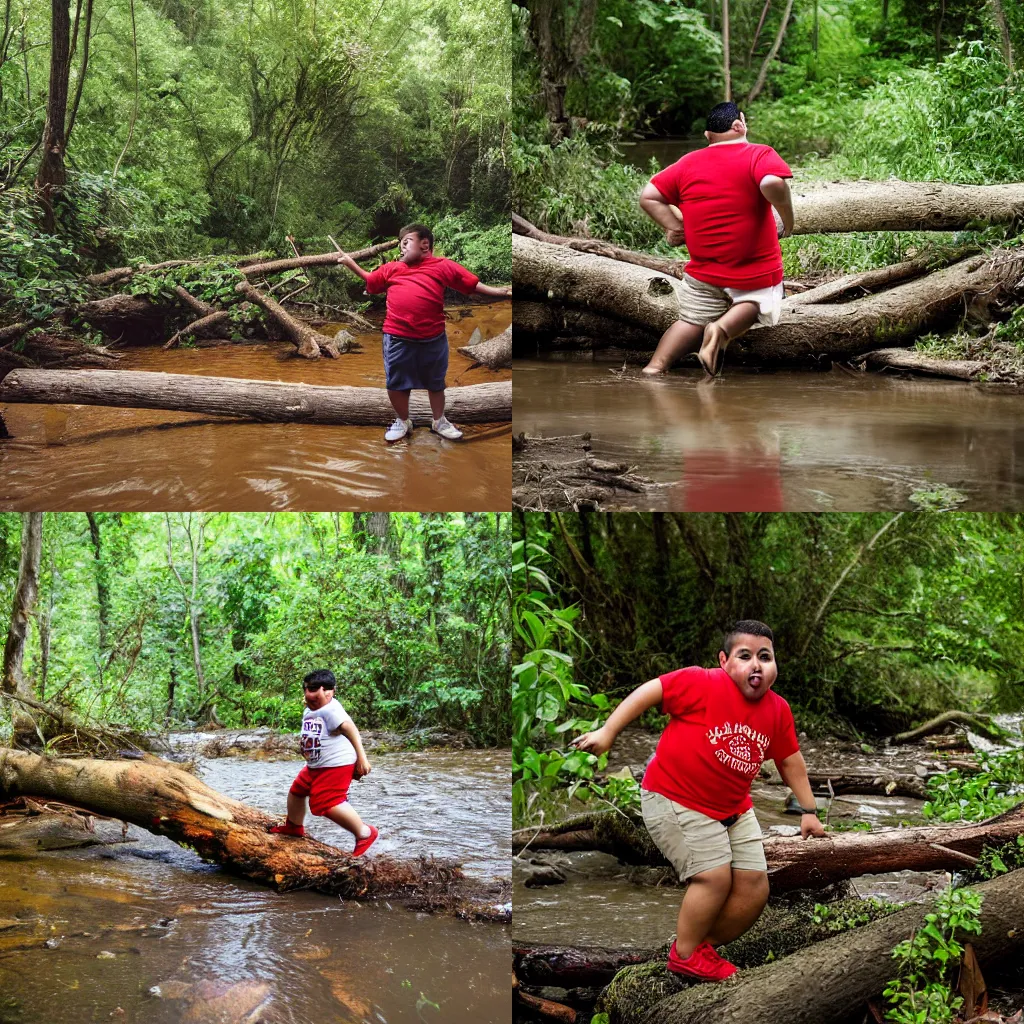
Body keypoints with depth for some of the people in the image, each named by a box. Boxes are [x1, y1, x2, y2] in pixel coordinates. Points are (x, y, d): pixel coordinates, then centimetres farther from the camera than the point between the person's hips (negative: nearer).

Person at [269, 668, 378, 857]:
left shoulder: (331, 710, -21)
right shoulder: (309, 712, 10)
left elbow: (350, 730, -24)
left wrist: (362, 758, -27)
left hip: (336, 766, -11)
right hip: (315, 767, 11)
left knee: (328, 804, -19)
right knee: (297, 791, 24)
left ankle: (365, 833, -8)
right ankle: (294, 826, 51)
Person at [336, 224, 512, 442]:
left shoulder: (443, 266, 2)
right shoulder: (391, 269, 12)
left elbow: (473, 284, 2)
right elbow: (370, 280, 28)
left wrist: (500, 292, -6)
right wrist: (350, 263, 23)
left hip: (433, 338, -2)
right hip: (398, 338, 2)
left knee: (435, 382, 15)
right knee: (396, 382, 10)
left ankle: (439, 421, 33)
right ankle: (402, 422, 30)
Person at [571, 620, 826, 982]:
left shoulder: (778, 710, -2)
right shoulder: (703, 684, -21)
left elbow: (790, 761, 11)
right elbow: (649, 692, -17)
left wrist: (808, 810, 15)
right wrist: (607, 731, -17)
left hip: (733, 809, 7)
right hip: (673, 800, -7)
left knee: (755, 888, 4)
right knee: (715, 875, -17)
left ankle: (704, 945, 23)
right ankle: (685, 955, 4)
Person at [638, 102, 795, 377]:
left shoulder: (688, 163, 5)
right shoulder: (760, 155, -8)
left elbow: (648, 197, 2)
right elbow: (773, 183, -29)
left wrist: (675, 227, 4)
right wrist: (787, 218, -16)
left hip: (704, 270, 4)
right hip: (756, 272, -4)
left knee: (691, 321, 18)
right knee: (753, 303, 21)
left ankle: (654, 367, 2)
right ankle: (723, 329, -8)